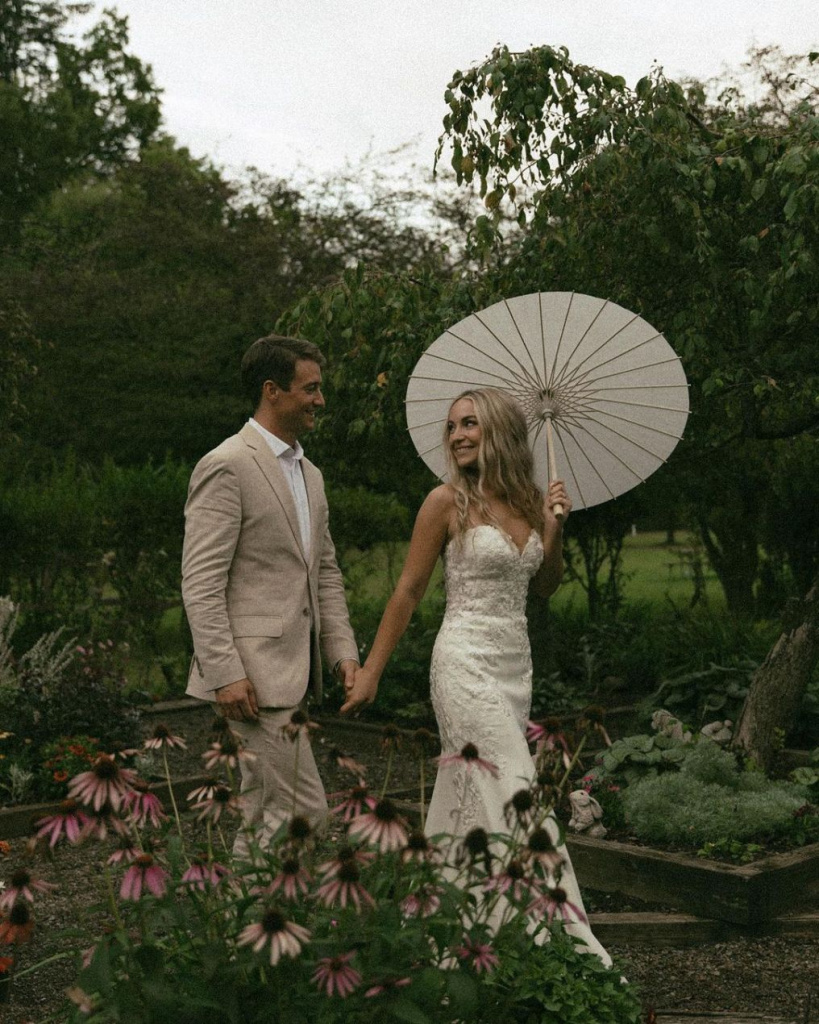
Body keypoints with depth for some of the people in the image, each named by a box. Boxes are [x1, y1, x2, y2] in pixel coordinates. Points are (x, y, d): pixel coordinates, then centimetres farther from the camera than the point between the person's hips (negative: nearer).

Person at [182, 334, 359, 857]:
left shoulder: (310, 474, 18)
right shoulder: (227, 466, -11)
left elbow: (326, 572, 21)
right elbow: (200, 583, -16)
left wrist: (343, 649, 10)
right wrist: (224, 673, -20)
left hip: (291, 669, 9)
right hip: (252, 672, -9)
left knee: (264, 817, 14)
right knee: (304, 809, -8)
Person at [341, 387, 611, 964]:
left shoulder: (528, 499, 8)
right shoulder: (448, 501, -7)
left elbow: (545, 587, 17)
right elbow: (409, 591, -4)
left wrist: (554, 528, 1)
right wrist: (371, 673, -3)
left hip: (516, 662, 6)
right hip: (467, 662, -6)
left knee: (469, 797, 14)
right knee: (516, 797, -9)